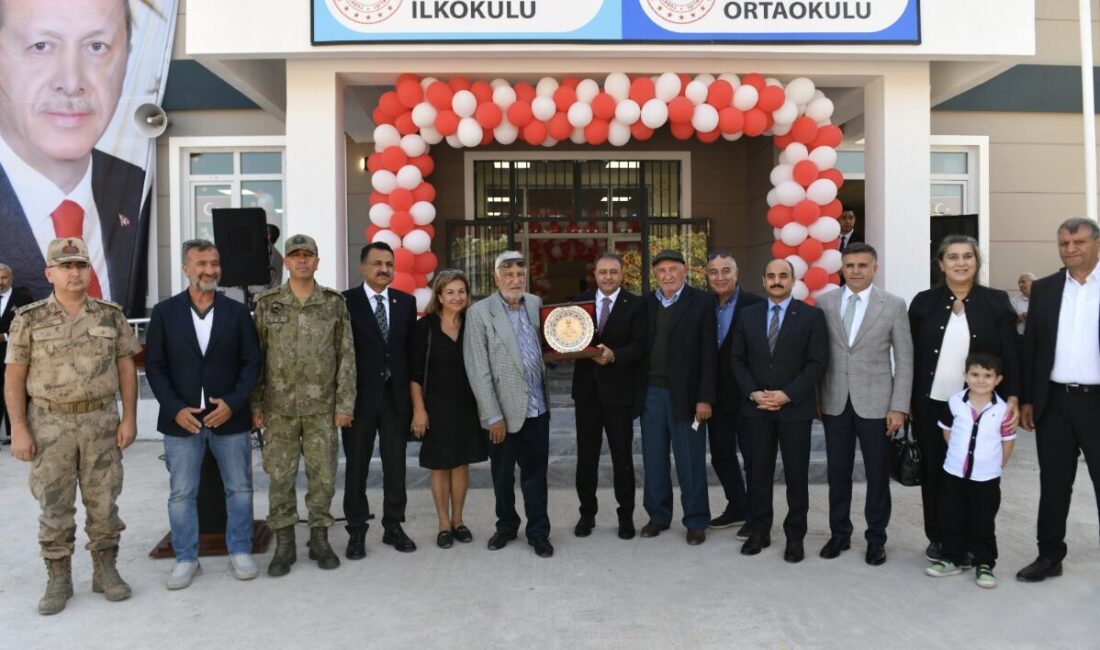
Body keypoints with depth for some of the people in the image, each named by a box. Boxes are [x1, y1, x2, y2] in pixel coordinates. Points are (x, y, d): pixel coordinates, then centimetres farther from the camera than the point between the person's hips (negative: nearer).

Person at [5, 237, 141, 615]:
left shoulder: (111, 316, 3)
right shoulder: (29, 320, 0)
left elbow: (126, 368, 4)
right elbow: (14, 377, 0)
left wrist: (129, 417, -3)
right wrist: (19, 429, -7)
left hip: (101, 421, 1)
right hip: (50, 425, -1)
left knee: (103, 501, 7)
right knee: (54, 505, 7)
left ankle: (105, 570, 20)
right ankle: (58, 579, 19)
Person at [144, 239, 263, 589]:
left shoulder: (237, 311, 3)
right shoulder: (165, 312, 2)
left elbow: (252, 362, 0)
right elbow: (155, 366, 0)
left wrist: (232, 403, -12)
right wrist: (175, 409, -11)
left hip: (229, 416, 1)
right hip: (182, 418, 0)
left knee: (239, 489, 8)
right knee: (181, 494, 7)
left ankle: (240, 552, 23)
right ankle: (186, 559, 21)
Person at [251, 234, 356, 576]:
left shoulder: (334, 303, 1)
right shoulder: (267, 304, 2)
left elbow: (346, 357, 0)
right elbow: (255, 356, 4)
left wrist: (345, 404, -4)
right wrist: (255, 403, 1)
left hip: (322, 407, 0)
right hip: (279, 407, 0)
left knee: (323, 475, 5)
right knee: (280, 476, 5)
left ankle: (319, 539, 20)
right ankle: (284, 544, 18)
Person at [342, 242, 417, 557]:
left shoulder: (406, 302, 7)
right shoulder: (346, 301, -4)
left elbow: (411, 348, 7)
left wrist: (413, 393, 3)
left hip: (396, 395, 3)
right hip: (360, 396, -3)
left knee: (396, 465, 11)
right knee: (357, 466, 8)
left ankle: (393, 526, 24)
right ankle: (357, 531, 20)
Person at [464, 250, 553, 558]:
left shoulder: (536, 303, 5)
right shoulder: (479, 312, -9)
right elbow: (477, 371, -11)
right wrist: (493, 416, -13)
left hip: (537, 406, 3)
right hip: (504, 410, -3)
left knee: (535, 474, 11)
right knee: (503, 475, 14)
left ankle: (538, 531, 24)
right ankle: (506, 525, 33)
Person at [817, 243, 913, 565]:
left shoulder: (893, 305, -2)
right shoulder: (825, 302, 3)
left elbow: (904, 360, -2)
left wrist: (899, 407, -7)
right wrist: (814, 397, 2)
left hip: (874, 403, -1)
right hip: (834, 403, 2)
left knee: (878, 475, 8)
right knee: (838, 473, 11)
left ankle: (876, 538, 24)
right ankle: (839, 533, 26)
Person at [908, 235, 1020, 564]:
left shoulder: (997, 301, 0)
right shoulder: (924, 302, 1)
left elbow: (1010, 353, -1)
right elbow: (911, 355, 3)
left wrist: (1012, 397, -11)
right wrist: (906, 401, 2)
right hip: (931, 405, 1)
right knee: (933, 472, 9)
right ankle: (938, 538, 24)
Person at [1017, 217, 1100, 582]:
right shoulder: (1044, 289, 7)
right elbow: (1030, 347, 8)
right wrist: (1026, 400, 4)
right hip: (1054, 402, 3)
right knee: (1053, 484, 12)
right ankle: (1050, 556, 24)